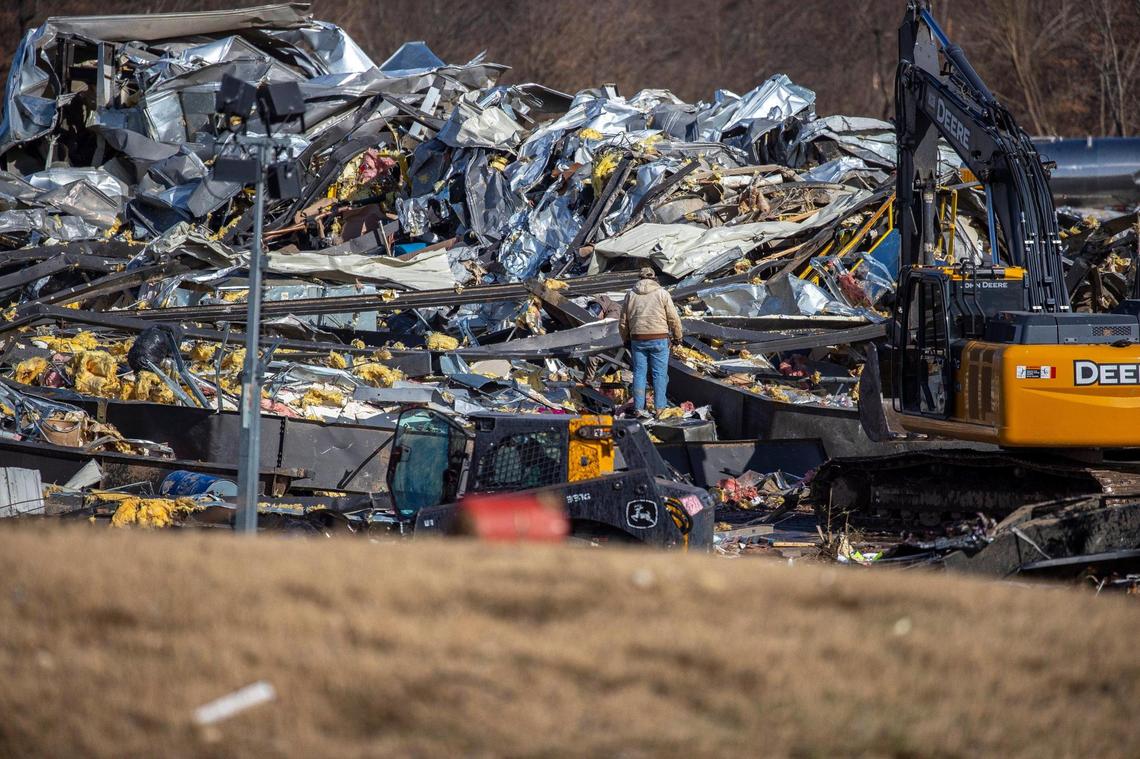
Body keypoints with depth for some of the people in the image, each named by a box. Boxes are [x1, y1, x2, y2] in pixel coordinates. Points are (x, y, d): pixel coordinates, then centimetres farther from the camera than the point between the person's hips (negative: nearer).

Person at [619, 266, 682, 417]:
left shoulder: (631, 294, 6)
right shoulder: (662, 294, -1)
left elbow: (623, 322, 9)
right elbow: (674, 318, -2)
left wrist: (626, 339, 22)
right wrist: (677, 337, 10)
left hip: (637, 339, 2)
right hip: (659, 338, -2)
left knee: (639, 373, 7)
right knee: (660, 373, 3)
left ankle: (639, 408, 4)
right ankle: (660, 407, 2)